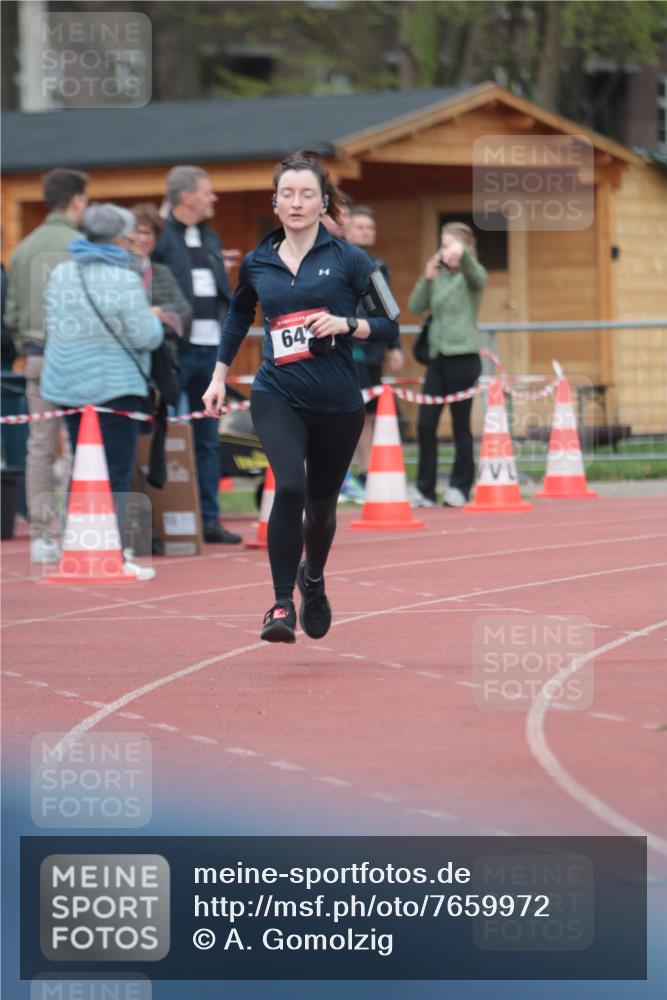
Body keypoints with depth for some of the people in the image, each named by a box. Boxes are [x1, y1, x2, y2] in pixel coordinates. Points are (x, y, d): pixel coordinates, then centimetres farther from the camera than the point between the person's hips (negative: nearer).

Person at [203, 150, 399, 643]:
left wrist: (346, 324, -18)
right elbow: (239, 315, 24)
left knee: (321, 503, 14)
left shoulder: (349, 259, -3)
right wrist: (220, 376, 21)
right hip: (277, 395, 0)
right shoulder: (257, 264, 5)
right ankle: (282, 604, -17)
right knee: (290, 487, -24)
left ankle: (313, 578, 47)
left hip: (338, 403, 0)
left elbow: (391, 325, -2)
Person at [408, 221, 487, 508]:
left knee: (460, 424, 0)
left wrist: (461, 253, -44)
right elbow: (415, 307, 8)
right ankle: (424, 489, 6)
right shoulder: (440, 277, 15)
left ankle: (460, 487, 9)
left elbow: (475, 275, -25)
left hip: (463, 356, -6)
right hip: (437, 355, 6)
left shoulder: (471, 275, 0)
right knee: (425, 424, 1)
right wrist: (427, 278, -6)